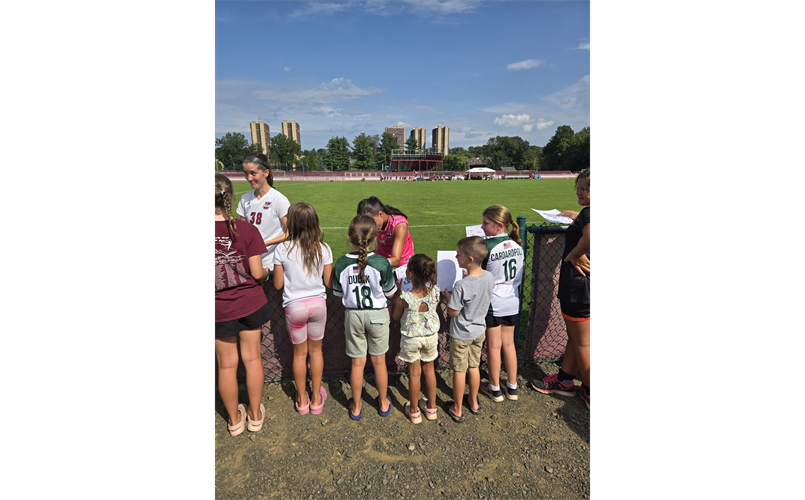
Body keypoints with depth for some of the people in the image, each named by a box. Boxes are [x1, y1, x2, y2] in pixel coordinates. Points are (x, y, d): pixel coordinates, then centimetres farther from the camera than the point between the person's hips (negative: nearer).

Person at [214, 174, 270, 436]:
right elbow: (257, 273, -14)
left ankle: (234, 419, 36)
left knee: (227, 364, 16)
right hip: (251, 303, 1)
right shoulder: (246, 229, -15)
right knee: (252, 358, 17)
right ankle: (255, 415, 34)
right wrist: (265, 271, 9)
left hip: (219, 309, 0)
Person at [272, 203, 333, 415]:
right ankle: (316, 398, 30)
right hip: (318, 303, 1)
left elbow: (278, 284, -6)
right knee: (316, 350, 17)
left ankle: (302, 400, 32)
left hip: (294, 306, -1)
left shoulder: (282, 249, -12)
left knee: (299, 352, 15)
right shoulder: (323, 248, -8)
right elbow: (329, 283, -4)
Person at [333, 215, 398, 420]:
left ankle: (356, 406, 31)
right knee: (379, 361, 16)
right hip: (378, 314, -1)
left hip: (353, 315, 1)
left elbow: (338, 294, -2)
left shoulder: (341, 263, -13)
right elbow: (390, 293, -8)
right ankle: (383, 402, 35)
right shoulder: (382, 263, -19)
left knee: (357, 362, 15)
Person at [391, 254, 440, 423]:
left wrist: (398, 292, -6)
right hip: (431, 335, 3)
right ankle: (431, 408, 38)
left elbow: (396, 316, -9)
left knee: (414, 373, 14)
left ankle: (414, 412, 31)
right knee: (429, 369, 21)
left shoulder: (404, 298, -27)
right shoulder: (435, 291, -18)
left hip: (411, 337, -3)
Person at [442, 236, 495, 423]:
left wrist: (447, 295, -7)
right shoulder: (489, 277, -11)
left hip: (461, 334, -6)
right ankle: (474, 403, 40)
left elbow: (454, 312, -21)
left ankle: (457, 409, 28)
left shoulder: (462, 285, -31)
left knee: (459, 370, 11)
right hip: (479, 330, 6)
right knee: (474, 367, 22)